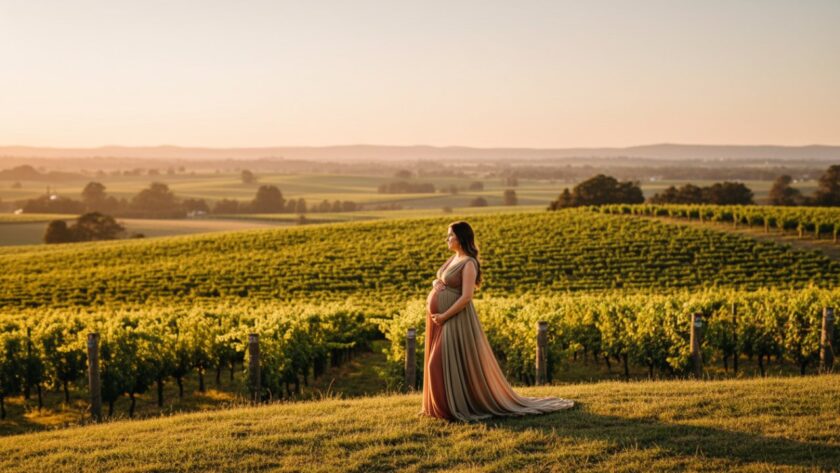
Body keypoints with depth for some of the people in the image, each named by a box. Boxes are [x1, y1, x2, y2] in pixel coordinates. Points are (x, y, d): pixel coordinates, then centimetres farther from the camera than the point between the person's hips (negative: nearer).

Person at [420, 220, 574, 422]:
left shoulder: (469, 263, -14)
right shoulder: (453, 258, 13)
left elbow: (466, 297, -21)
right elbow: (440, 282, 24)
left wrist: (444, 316, -19)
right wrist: (436, 285, 0)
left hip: (455, 318, -9)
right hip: (439, 317, 9)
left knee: (449, 364, -9)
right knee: (437, 363, 11)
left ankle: (455, 407, 1)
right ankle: (442, 405, 20)